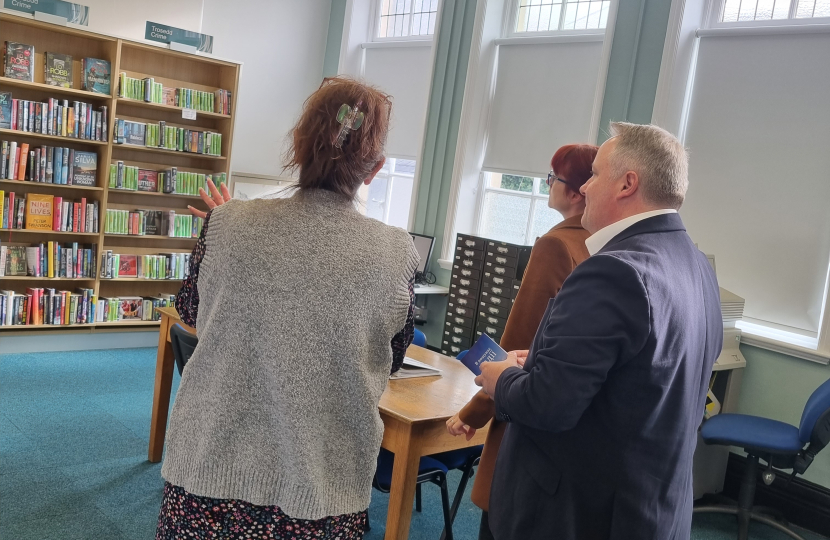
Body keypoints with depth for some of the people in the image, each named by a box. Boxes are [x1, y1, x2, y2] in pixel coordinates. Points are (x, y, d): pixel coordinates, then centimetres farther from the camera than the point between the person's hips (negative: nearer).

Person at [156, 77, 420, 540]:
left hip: (216, 465, 1)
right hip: (324, 480, 0)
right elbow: (392, 359, 0)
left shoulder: (229, 226, -16)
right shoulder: (396, 254, -17)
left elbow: (191, 311, 4)